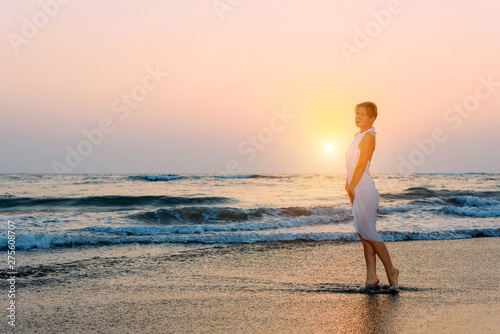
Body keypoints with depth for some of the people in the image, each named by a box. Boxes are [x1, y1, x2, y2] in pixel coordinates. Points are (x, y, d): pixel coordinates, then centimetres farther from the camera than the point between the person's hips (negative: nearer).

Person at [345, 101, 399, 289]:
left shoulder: (369, 136, -11)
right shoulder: (358, 136, 17)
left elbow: (361, 165, -16)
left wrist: (351, 188, -14)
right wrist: (348, 184, 10)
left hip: (364, 190, -9)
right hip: (357, 191, 9)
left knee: (367, 233, -6)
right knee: (363, 234, 7)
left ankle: (391, 271, 5)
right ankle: (371, 276, 10)